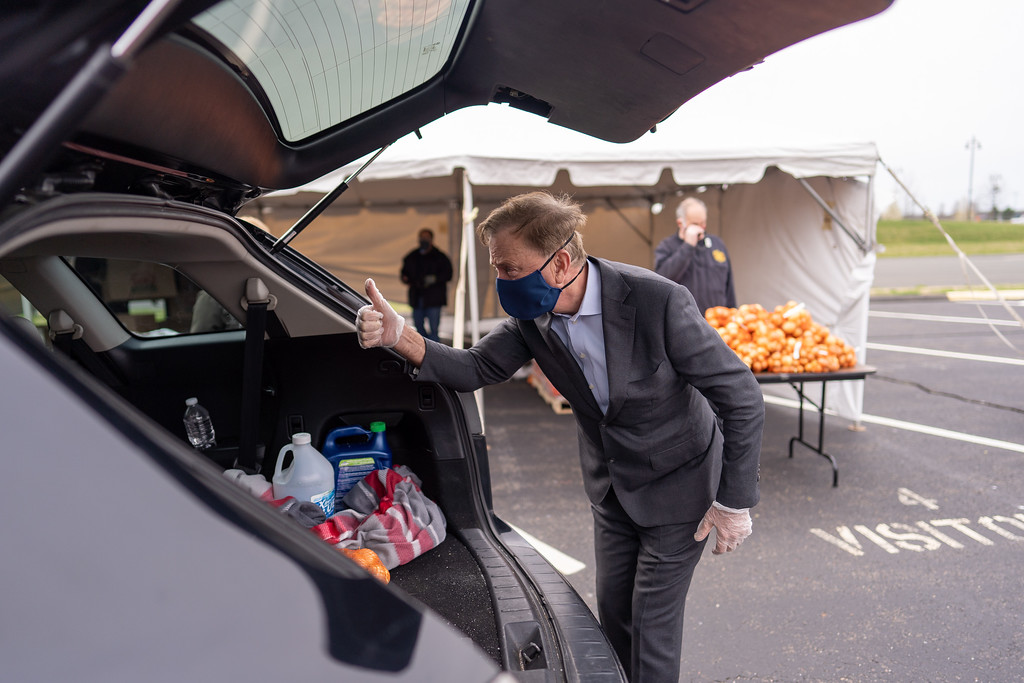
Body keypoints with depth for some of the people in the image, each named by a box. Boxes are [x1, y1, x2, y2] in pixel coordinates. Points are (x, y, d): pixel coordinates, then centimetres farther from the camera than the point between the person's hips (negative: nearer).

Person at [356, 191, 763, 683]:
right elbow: (477, 369, -7)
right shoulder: (533, 315, -14)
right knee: (612, 610, 17)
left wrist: (733, 502, -19)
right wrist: (399, 337, -25)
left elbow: (742, 398, -24)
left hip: (676, 484, -5)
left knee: (652, 620, 4)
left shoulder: (658, 301, -32)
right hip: (611, 486, 6)